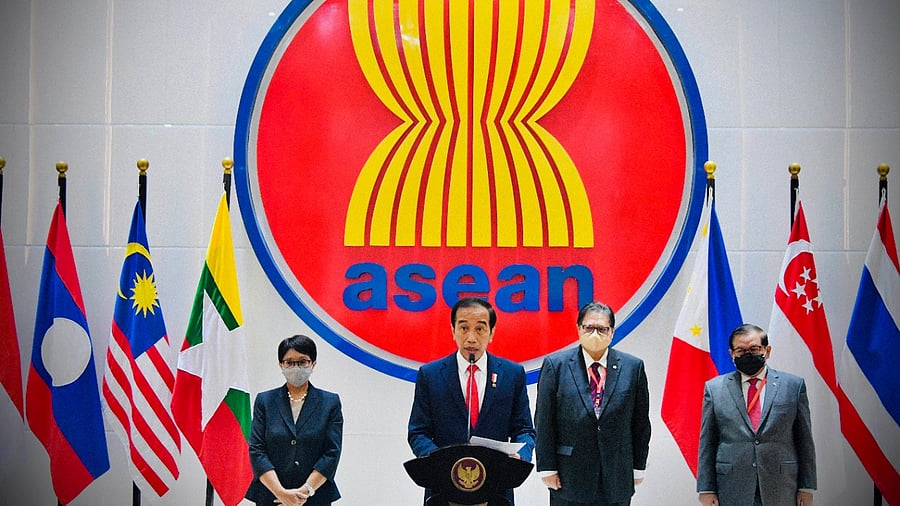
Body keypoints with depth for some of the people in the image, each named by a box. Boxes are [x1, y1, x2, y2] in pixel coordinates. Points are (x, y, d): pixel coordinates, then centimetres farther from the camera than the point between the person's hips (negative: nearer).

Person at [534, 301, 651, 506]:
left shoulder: (633, 367, 4)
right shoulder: (556, 365, -1)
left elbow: (640, 422, 7)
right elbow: (544, 421, -1)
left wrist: (638, 466, 6)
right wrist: (547, 467, -4)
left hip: (617, 480, 2)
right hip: (569, 479, -1)